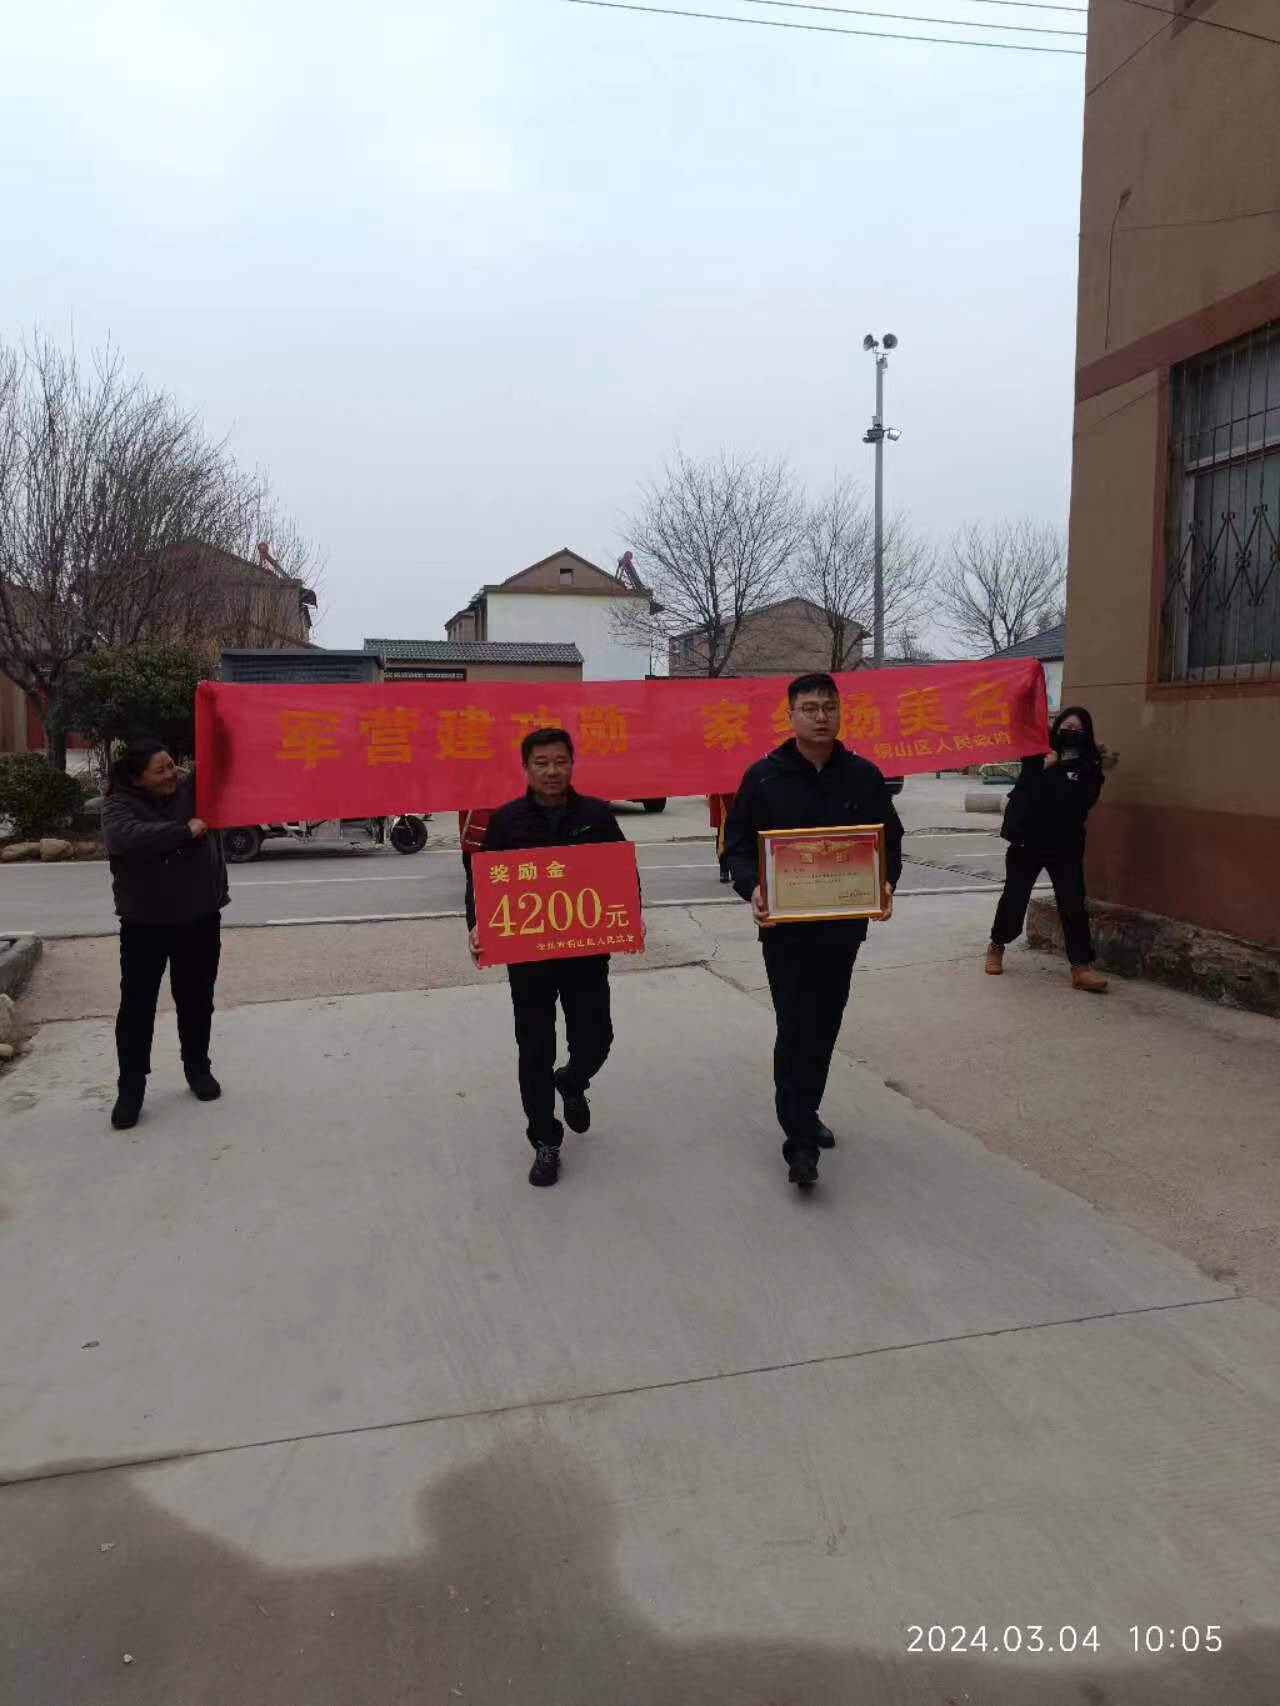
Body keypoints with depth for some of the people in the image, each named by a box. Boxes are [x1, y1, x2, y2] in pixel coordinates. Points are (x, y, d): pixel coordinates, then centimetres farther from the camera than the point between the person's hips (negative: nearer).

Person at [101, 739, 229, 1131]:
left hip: (199, 918, 2)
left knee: (196, 999, 12)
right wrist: (184, 830, -30)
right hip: (144, 924, -2)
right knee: (137, 1004, 1)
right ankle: (131, 1087, 10)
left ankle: (198, 1068, 28)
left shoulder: (194, 786, -1)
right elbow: (126, 838, -30)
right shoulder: (120, 804, -10)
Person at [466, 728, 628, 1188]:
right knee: (535, 1051, 5)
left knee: (594, 1040, 5)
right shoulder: (506, 820, -3)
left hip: (587, 952, 1)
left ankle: (572, 1084, 41)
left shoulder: (596, 814, -1)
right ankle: (545, 1142, 20)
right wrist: (477, 926, -15)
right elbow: (482, 880, 2)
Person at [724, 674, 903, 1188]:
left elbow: (890, 841, 9)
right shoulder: (764, 777, -5)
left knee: (824, 1028, 15)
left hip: (843, 925, 4)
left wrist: (886, 882, -11)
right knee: (796, 1029, -5)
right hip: (785, 927, -3)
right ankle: (799, 1139, 1)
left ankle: (805, 1114, 34)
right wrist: (752, 888, -21)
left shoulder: (864, 776, 3)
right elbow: (738, 845, -2)